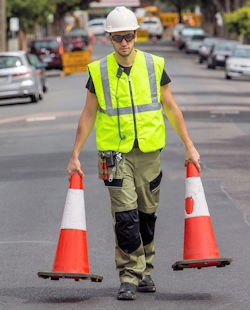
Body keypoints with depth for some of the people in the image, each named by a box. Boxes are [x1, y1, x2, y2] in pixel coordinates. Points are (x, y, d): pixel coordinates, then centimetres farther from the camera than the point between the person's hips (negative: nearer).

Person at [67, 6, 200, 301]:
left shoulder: (154, 66, 1)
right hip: (115, 153, -2)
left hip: (149, 151, 2)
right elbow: (88, 115, 4)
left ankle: (144, 270, 25)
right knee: (125, 215, -11)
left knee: (147, 212, 9)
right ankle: (129, 276, -5)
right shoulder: (99, 72, -1)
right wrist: (75, 155, 2)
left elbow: (171, 108, 8)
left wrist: (189, 145, 6)